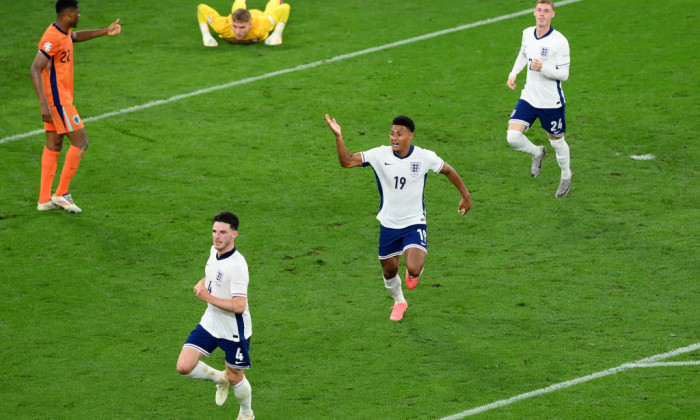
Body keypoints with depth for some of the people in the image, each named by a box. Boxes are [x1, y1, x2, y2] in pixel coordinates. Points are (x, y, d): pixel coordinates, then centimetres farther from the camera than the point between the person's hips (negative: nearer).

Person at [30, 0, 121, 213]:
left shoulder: (64, 33, 9)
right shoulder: (52, 38, -21)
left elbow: (76, 36, 36)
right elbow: (35, 70, -27)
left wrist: (105, 31, 33)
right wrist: (44, 105, -34)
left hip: (57, 100, 10)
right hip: (58, 100, -10)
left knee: (53, 146, 11)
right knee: (81, 142, -7)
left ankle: (44, 199, 13)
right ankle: (61, 194, -4)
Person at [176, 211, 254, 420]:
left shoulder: (237, 265, -27)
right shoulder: (214, 251, -1)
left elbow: (239, 306, -31)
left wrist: (208, 297, -26)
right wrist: (201, 283, 1)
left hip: (234, 331, -7)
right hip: (210, 323, 7)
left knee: (235, 378, 11)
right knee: (184, 367, -5)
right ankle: (220, 378, 24)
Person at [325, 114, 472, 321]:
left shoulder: (425, 157, -13)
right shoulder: (380, 155, -13)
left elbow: (448, 171, 6)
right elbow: (347, 161, -19)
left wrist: (465, 195, 12)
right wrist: (338, 136, -34)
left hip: (415, 223, -2)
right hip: (389, 224, 2)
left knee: (414, 269, -20)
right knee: (389, 270, 15)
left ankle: (413, 273, 21)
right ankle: (399, 302, 47)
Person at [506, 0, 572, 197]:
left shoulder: (559, 41, -18)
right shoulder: (527, 33, 0)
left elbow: (564, 74, -16)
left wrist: (543, 68, -32)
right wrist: (513, 73, 9)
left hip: (551, 102, -4)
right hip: (528, 98, 4)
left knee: (556, 141, 12)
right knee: (513, 137, -11)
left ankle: (566, 175, 41)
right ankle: (537, 153, 23)